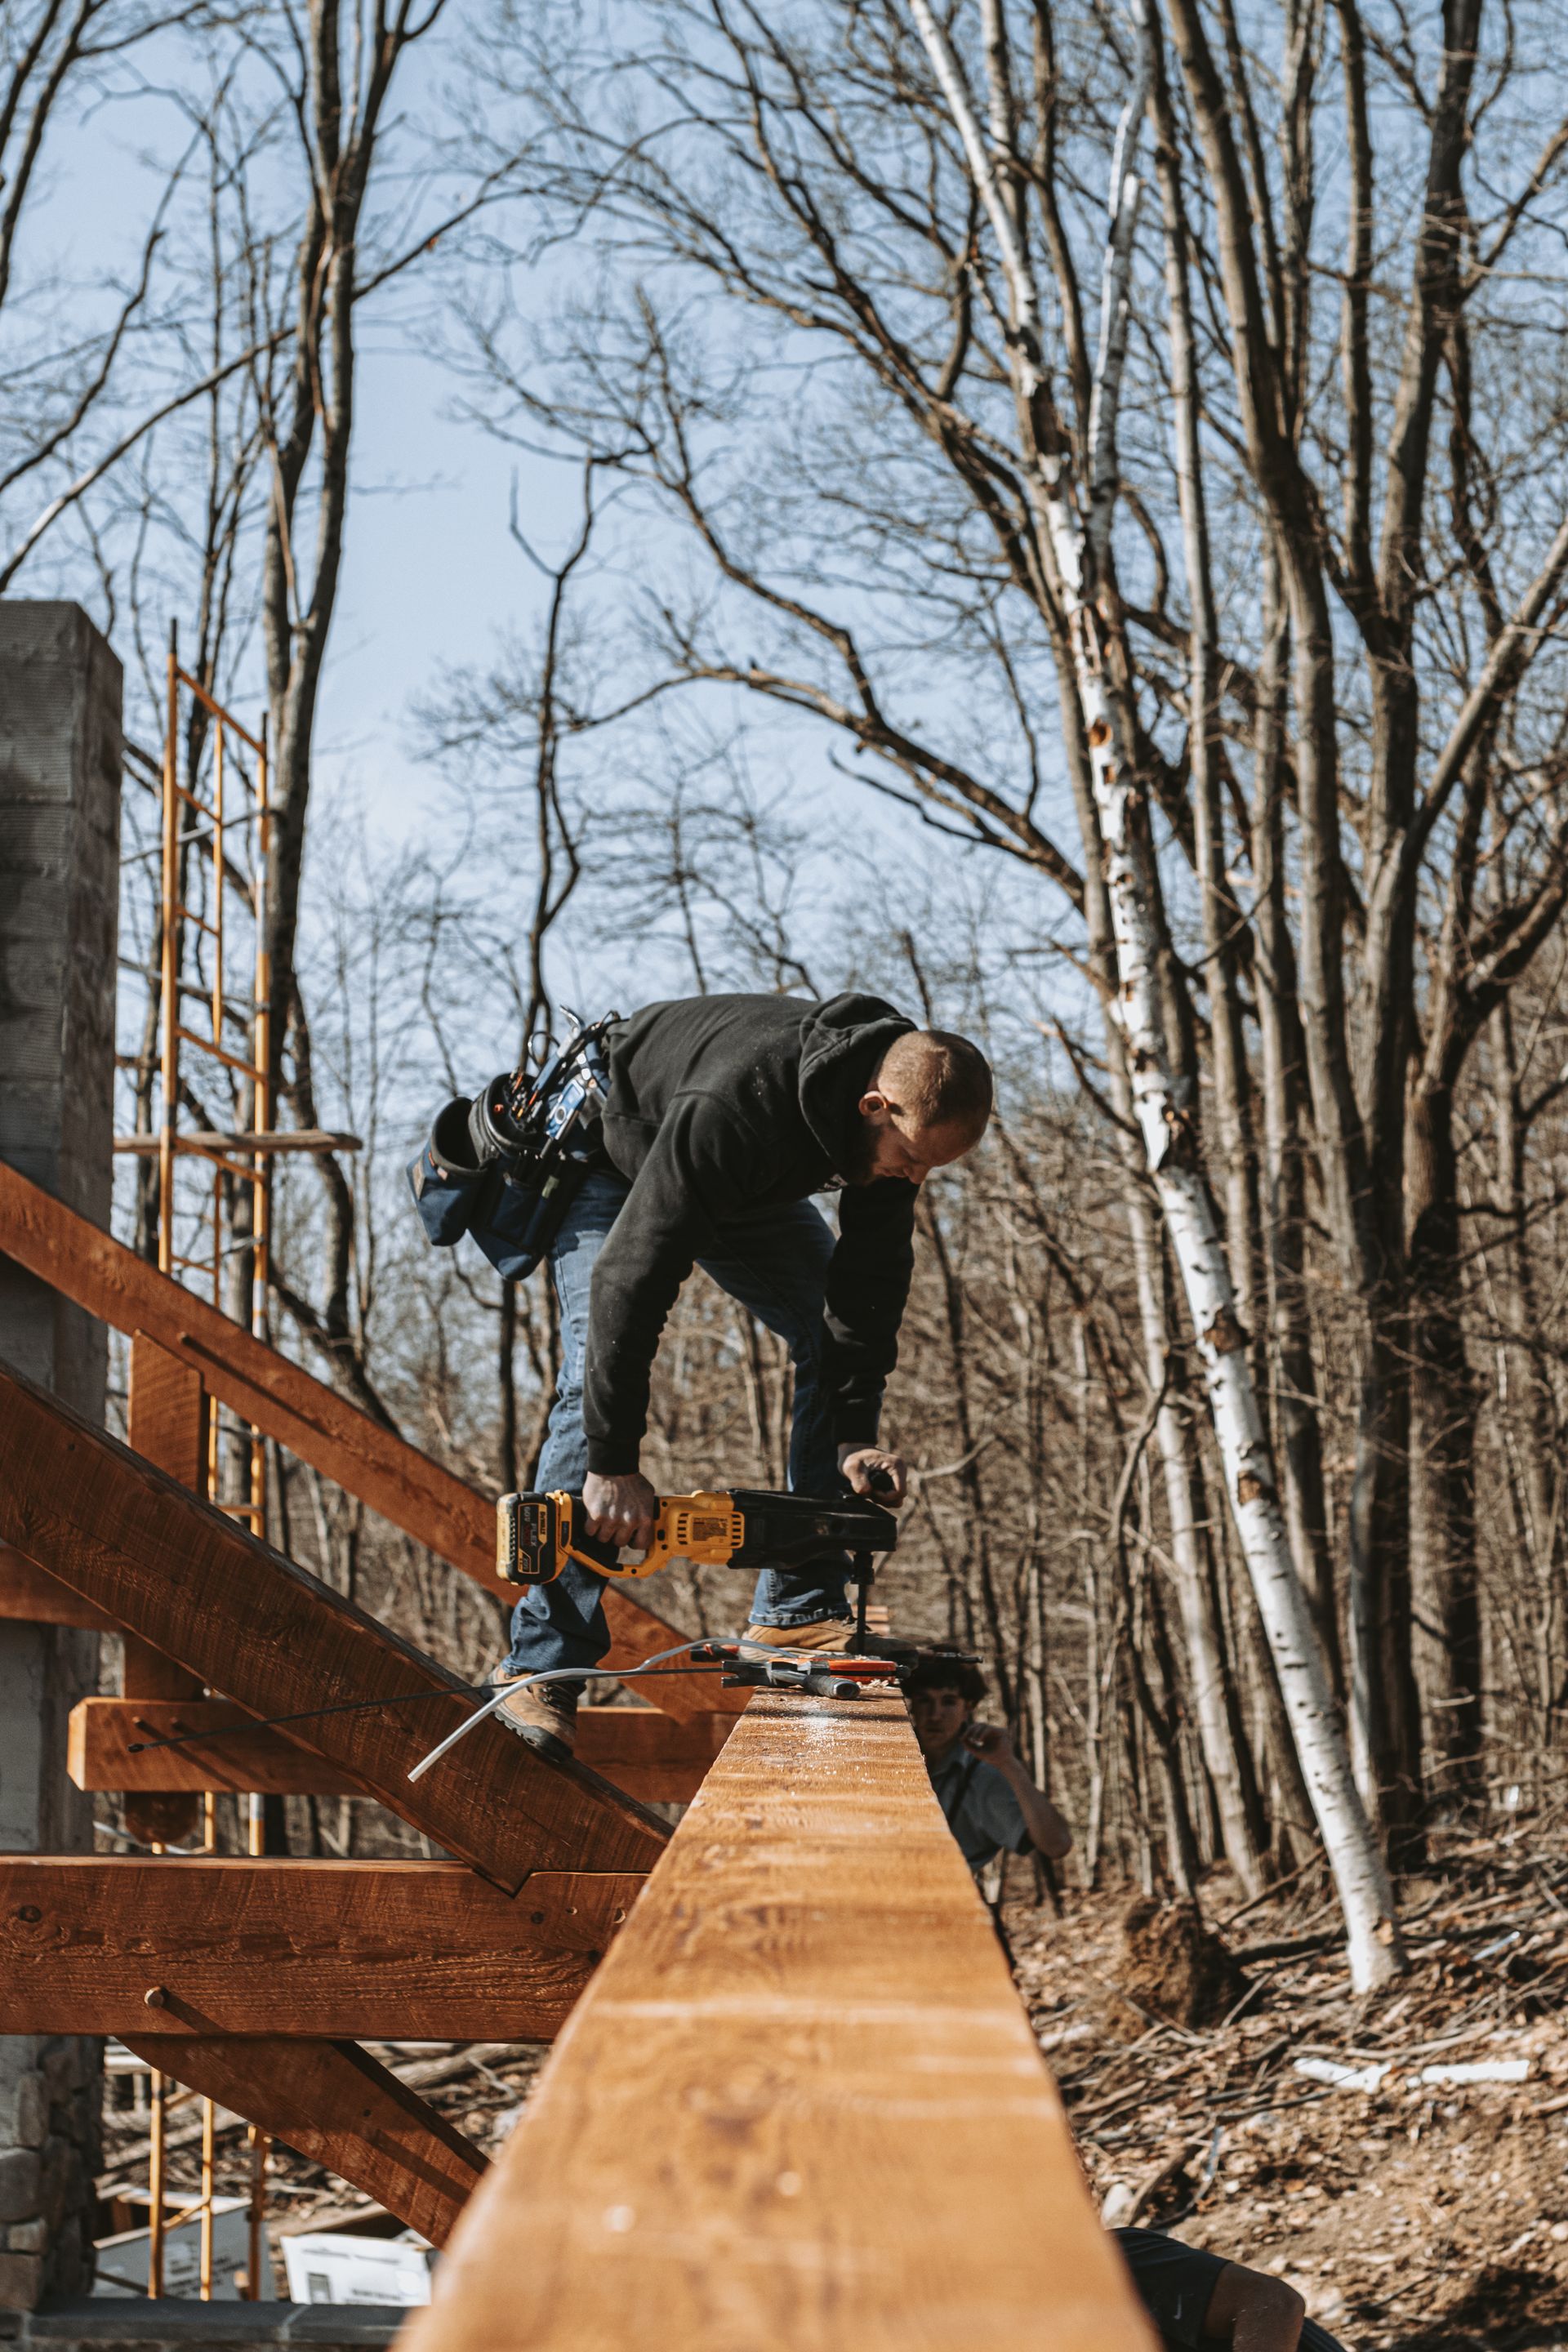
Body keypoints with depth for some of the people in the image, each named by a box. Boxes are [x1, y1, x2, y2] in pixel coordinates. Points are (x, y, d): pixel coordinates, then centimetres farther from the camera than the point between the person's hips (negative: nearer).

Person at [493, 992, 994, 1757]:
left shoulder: (906, 1111, -25)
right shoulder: (732, 1110, -46)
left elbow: (870, 1276, -15)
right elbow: (632, 1275, -44)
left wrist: (855, 1434, -23)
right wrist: (614, 1463, -43)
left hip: (753, 1186, 7)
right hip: (616, 1161, -7)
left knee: (840, 1345, -5)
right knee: (598, 1373, -22)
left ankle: (797, 1610, -2)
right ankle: (545, 1662, -19)